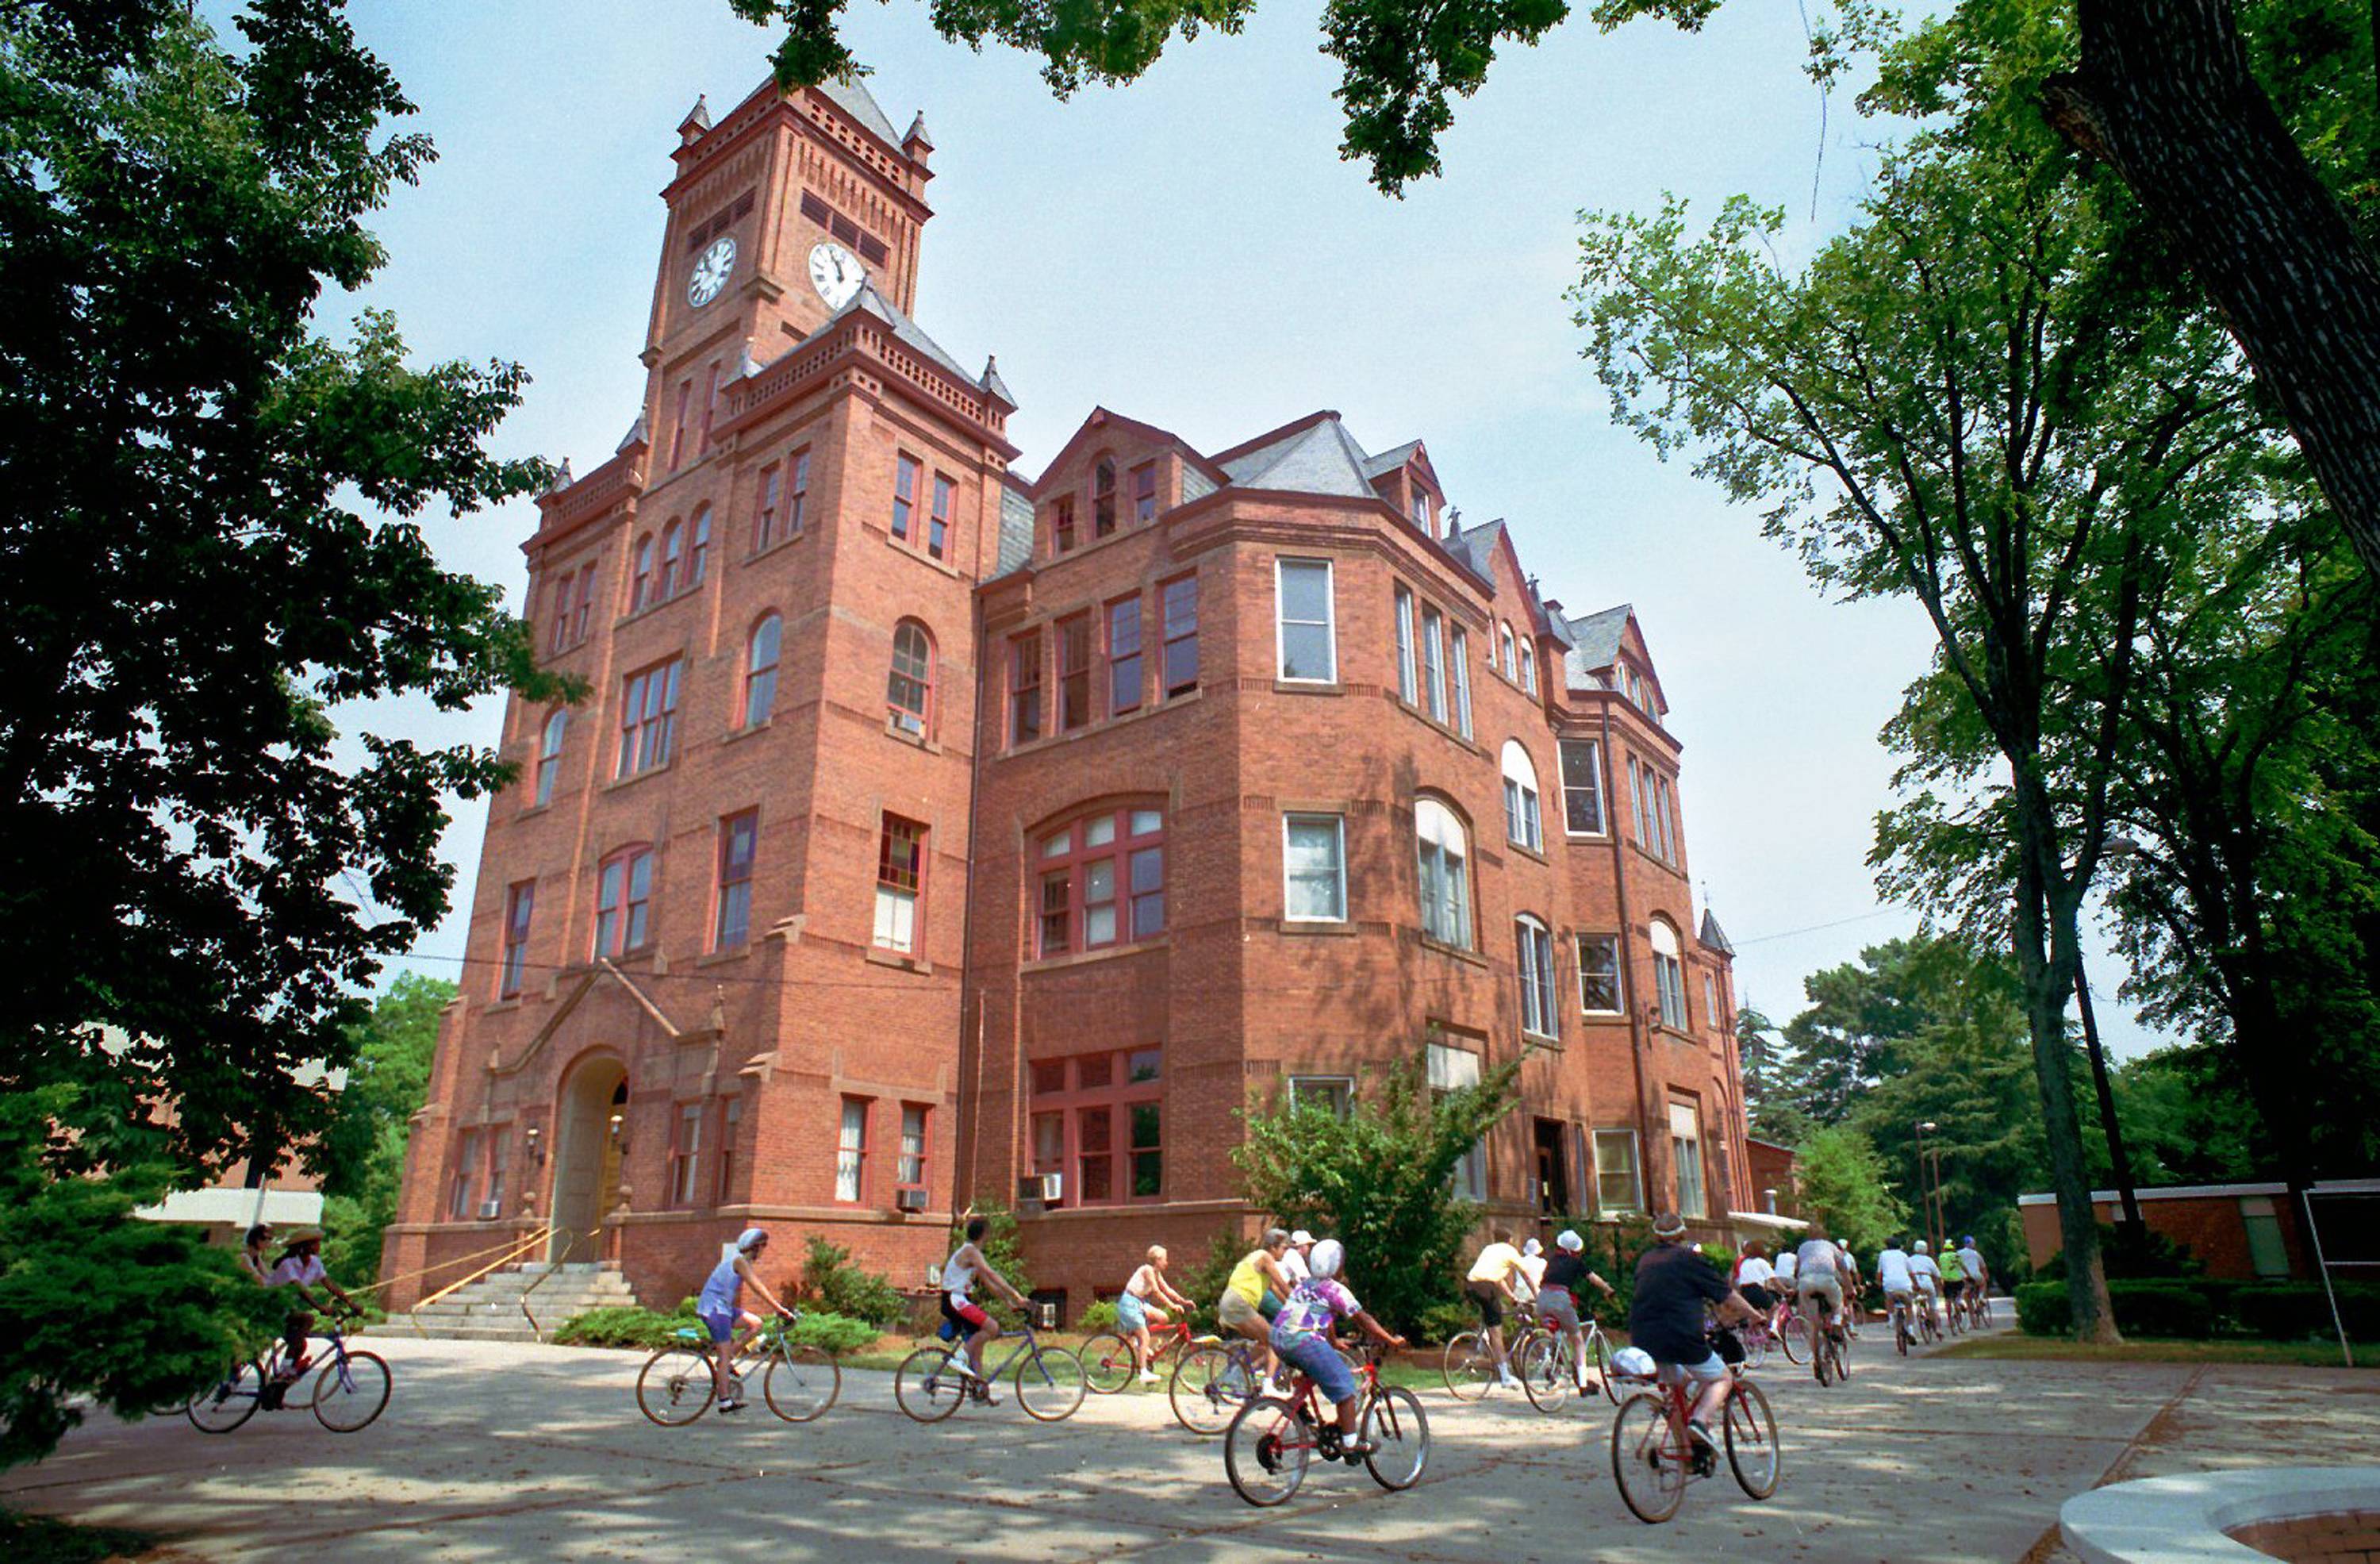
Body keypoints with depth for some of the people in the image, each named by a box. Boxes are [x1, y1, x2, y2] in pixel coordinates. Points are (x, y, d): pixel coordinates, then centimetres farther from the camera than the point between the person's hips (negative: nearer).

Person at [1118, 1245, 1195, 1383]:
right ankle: (1144, 1373, -12)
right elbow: (1156, 1291, -23)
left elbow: (1167, 1290, 9)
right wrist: (1172, 1305, -26)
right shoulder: (1147, 1269, -17)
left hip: (1139, 1303, 9)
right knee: (1145, 1336, -13)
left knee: (1163, 1317, -3)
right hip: (1129, 1303, -9)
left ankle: (1136, 1340, 7)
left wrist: (1183, 1301, -1)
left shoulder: (1156, 1272, 10)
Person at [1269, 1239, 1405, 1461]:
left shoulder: (1305, 1284, 23)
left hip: (1278, 1340, 8)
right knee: (1344, 1386, 1)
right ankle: (1350, 1445, 0)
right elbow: (1363, 1319, 1)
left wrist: (1334, 1342, 44)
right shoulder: (1335, 1289, 0)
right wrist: (1392, 1340, 7)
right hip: (1304, 1340, -8)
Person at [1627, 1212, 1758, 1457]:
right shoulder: (1688, 1258, 1)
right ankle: (1700, 1421, -9)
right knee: (1721, 1379, 15)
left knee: (1679, 1380, 30)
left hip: (1643, 1339, 5)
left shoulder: (1645, 1261, 17)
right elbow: (1728, 1297, 3)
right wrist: (1756, 1316, 18)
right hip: (1681, 1336, -5)